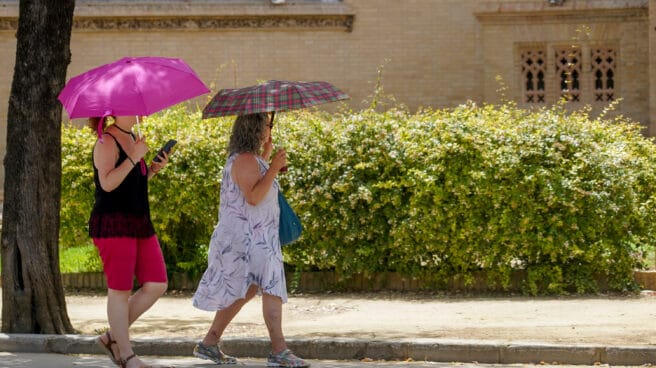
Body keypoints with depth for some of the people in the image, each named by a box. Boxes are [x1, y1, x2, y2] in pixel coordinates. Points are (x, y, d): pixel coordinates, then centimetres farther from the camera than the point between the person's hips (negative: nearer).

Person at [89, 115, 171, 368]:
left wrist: (154, 169, 8)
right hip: (113, 224, -9)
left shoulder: (132, 138, 16)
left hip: (140, 223, 9)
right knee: (120, 290, -3)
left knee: (157, 285, 3)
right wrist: (134, 157, -21)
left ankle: (113, 337, 14)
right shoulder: (107, 142, -10)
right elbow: (108, 183, -22)